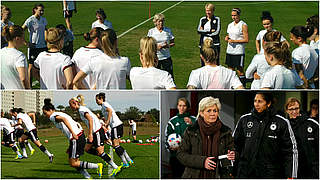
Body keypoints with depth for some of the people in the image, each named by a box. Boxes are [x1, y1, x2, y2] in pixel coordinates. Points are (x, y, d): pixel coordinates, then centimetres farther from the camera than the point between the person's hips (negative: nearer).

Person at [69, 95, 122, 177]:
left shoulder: (81, 110, -13)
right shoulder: (81, 109, 16)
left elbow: (90, 119, -24)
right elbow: (95, 117, 21)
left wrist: (90, 134, -26)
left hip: (97, 131, -10)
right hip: (94, 131, 10)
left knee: (100, 152, -8)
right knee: (87, 149, 12)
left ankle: (116, 168, -6)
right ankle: (106, 157, 13)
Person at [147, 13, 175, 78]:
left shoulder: (168, 30, 2)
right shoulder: (151, 31, 0)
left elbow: (173, 43, 8)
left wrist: (168, 46, -15)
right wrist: (156, 47, -18)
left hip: (166, 57, 1)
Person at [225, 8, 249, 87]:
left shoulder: (243, 25, -7)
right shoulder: (230, 25, 14)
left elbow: (246, 40, -11)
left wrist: (234, 41, -15)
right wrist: (227, 38, 3)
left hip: (239, 51, -6)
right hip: (229, 51, 6)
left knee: (240, 71, -4)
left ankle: (243, 86, 4)